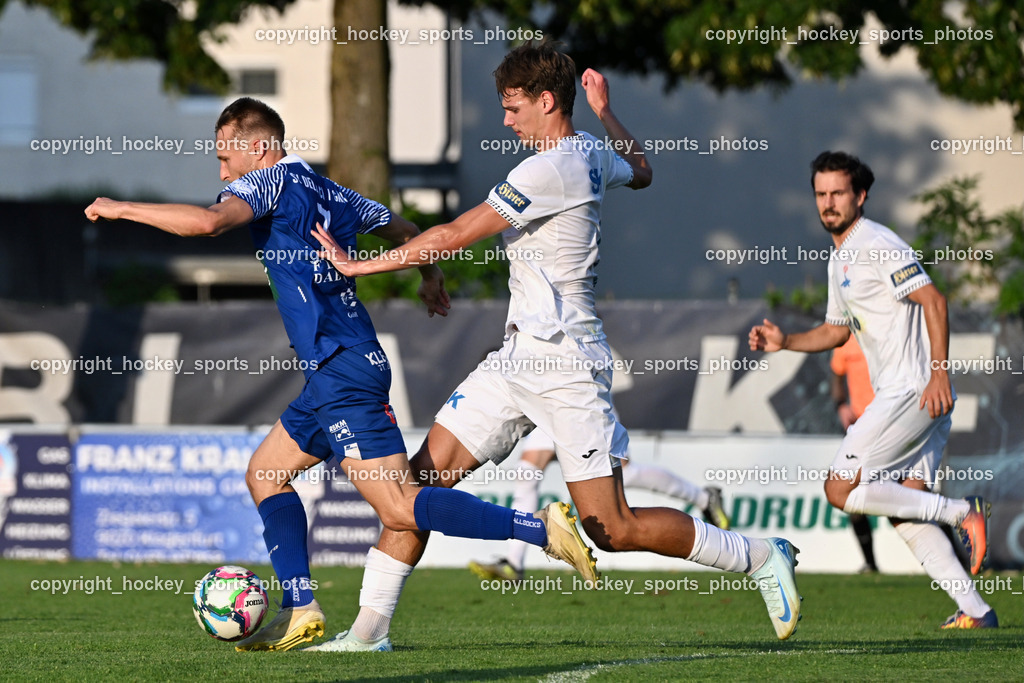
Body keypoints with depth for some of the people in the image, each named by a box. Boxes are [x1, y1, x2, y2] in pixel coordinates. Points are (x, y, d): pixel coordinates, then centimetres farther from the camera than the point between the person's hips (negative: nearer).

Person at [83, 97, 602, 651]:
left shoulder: (270, 182, -5)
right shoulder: (325, 192, 19)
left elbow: (208, 221, -23)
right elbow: (403, 230, 32)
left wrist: (120, 208, -12)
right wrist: (430, 277, 52)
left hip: (343, 371, -10)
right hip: (333, 376, 10)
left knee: (400, 509, -14)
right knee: (265, 473, 16)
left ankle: (540, 528, -19)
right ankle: (299, 611, 9)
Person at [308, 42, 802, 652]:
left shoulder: (547, 171, -18)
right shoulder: (592, 154, 9)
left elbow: (452, 237, -17)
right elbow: (641, 171, 34)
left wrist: (358, 265, -8)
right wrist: (606, 112, 45)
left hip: (566, 365, -10)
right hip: (519, 358, 10)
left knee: (613, 529, -6)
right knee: (424, 474, 0)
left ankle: (761, 557, 10)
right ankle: (370, 628, 0)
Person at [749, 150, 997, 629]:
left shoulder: (877, 245, -10)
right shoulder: (839, 261, 20)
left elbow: (932, 300, -18)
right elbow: (837, 330, 32)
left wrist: (938, 372, -25)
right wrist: (784, 342, 17)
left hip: (914, 392, -10)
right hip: (897, 395, 10)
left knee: (840, 489, -12)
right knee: (904, 512, 4)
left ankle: (960, 513, -10)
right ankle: (974, 611, 0)